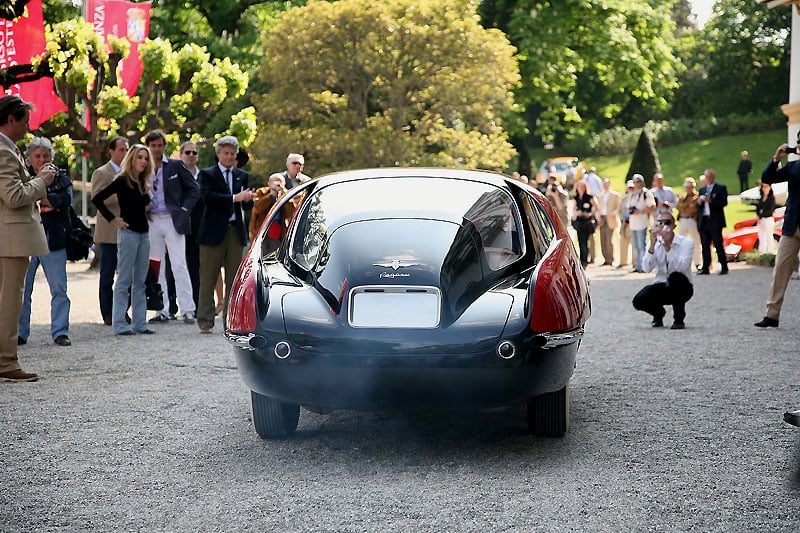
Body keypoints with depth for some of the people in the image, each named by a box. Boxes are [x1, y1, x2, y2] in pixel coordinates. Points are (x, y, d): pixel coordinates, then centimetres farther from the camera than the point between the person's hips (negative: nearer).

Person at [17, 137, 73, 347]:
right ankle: (20, 332, 12)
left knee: (59, 289, 1)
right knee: (22, 289, 3)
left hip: (53, 240, 1)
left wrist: (38, 198, -15)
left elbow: (66, 198, -9)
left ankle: (60, 332, 7)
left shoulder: (61, 178, 9)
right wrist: (49, 203, -13)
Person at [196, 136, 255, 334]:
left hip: (236, 230, 4)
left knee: (234, 279, 4)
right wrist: (235, 198, -19)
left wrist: (247, 199, -14)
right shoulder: (207, 174, 3)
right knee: (208, 279, 0)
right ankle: (205, 321, 4)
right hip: (214, 231, -4)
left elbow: (247, 206, 10)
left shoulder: (242, 176, 16)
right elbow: (208, 197, -14)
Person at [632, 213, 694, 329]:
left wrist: (668, 247, -31)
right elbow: (647, 268, -15)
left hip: (680, 288, -3)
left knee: (675, 277, -38)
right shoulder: (654, 243, 1)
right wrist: (652, 245, -25)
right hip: (661, 286, 3)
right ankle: (658, 313, 13)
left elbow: (681, 267, -27)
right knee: (638, 301, -26)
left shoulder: (686, 242, -10)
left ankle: (679, 319, -15)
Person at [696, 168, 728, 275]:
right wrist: (699, 201, -4)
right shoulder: (702, 189, 20)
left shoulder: (721, 188, 3)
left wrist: (711, 201, -18)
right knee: (705, 245, 4)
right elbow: (698, 206, 18)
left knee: (718, 244, -5)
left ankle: (724, 267, 0)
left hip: (715, 221, -5)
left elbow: (724, 202, -8)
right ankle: (705, 267, 7)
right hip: (703, 221, 5)